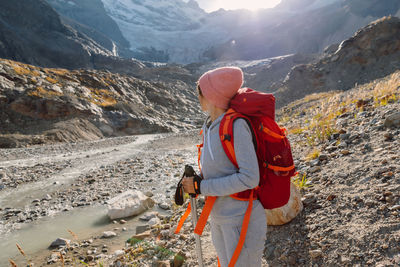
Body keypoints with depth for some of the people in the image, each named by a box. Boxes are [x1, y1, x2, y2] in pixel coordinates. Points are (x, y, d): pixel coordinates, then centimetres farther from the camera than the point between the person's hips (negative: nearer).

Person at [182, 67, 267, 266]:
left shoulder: (236, 125, -23)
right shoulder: (209, 126, 2)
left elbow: (249, 178, -26)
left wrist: (201, 187, -22)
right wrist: (194, 180, -1)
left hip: (242, 220, -8)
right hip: (218, 218, 8)